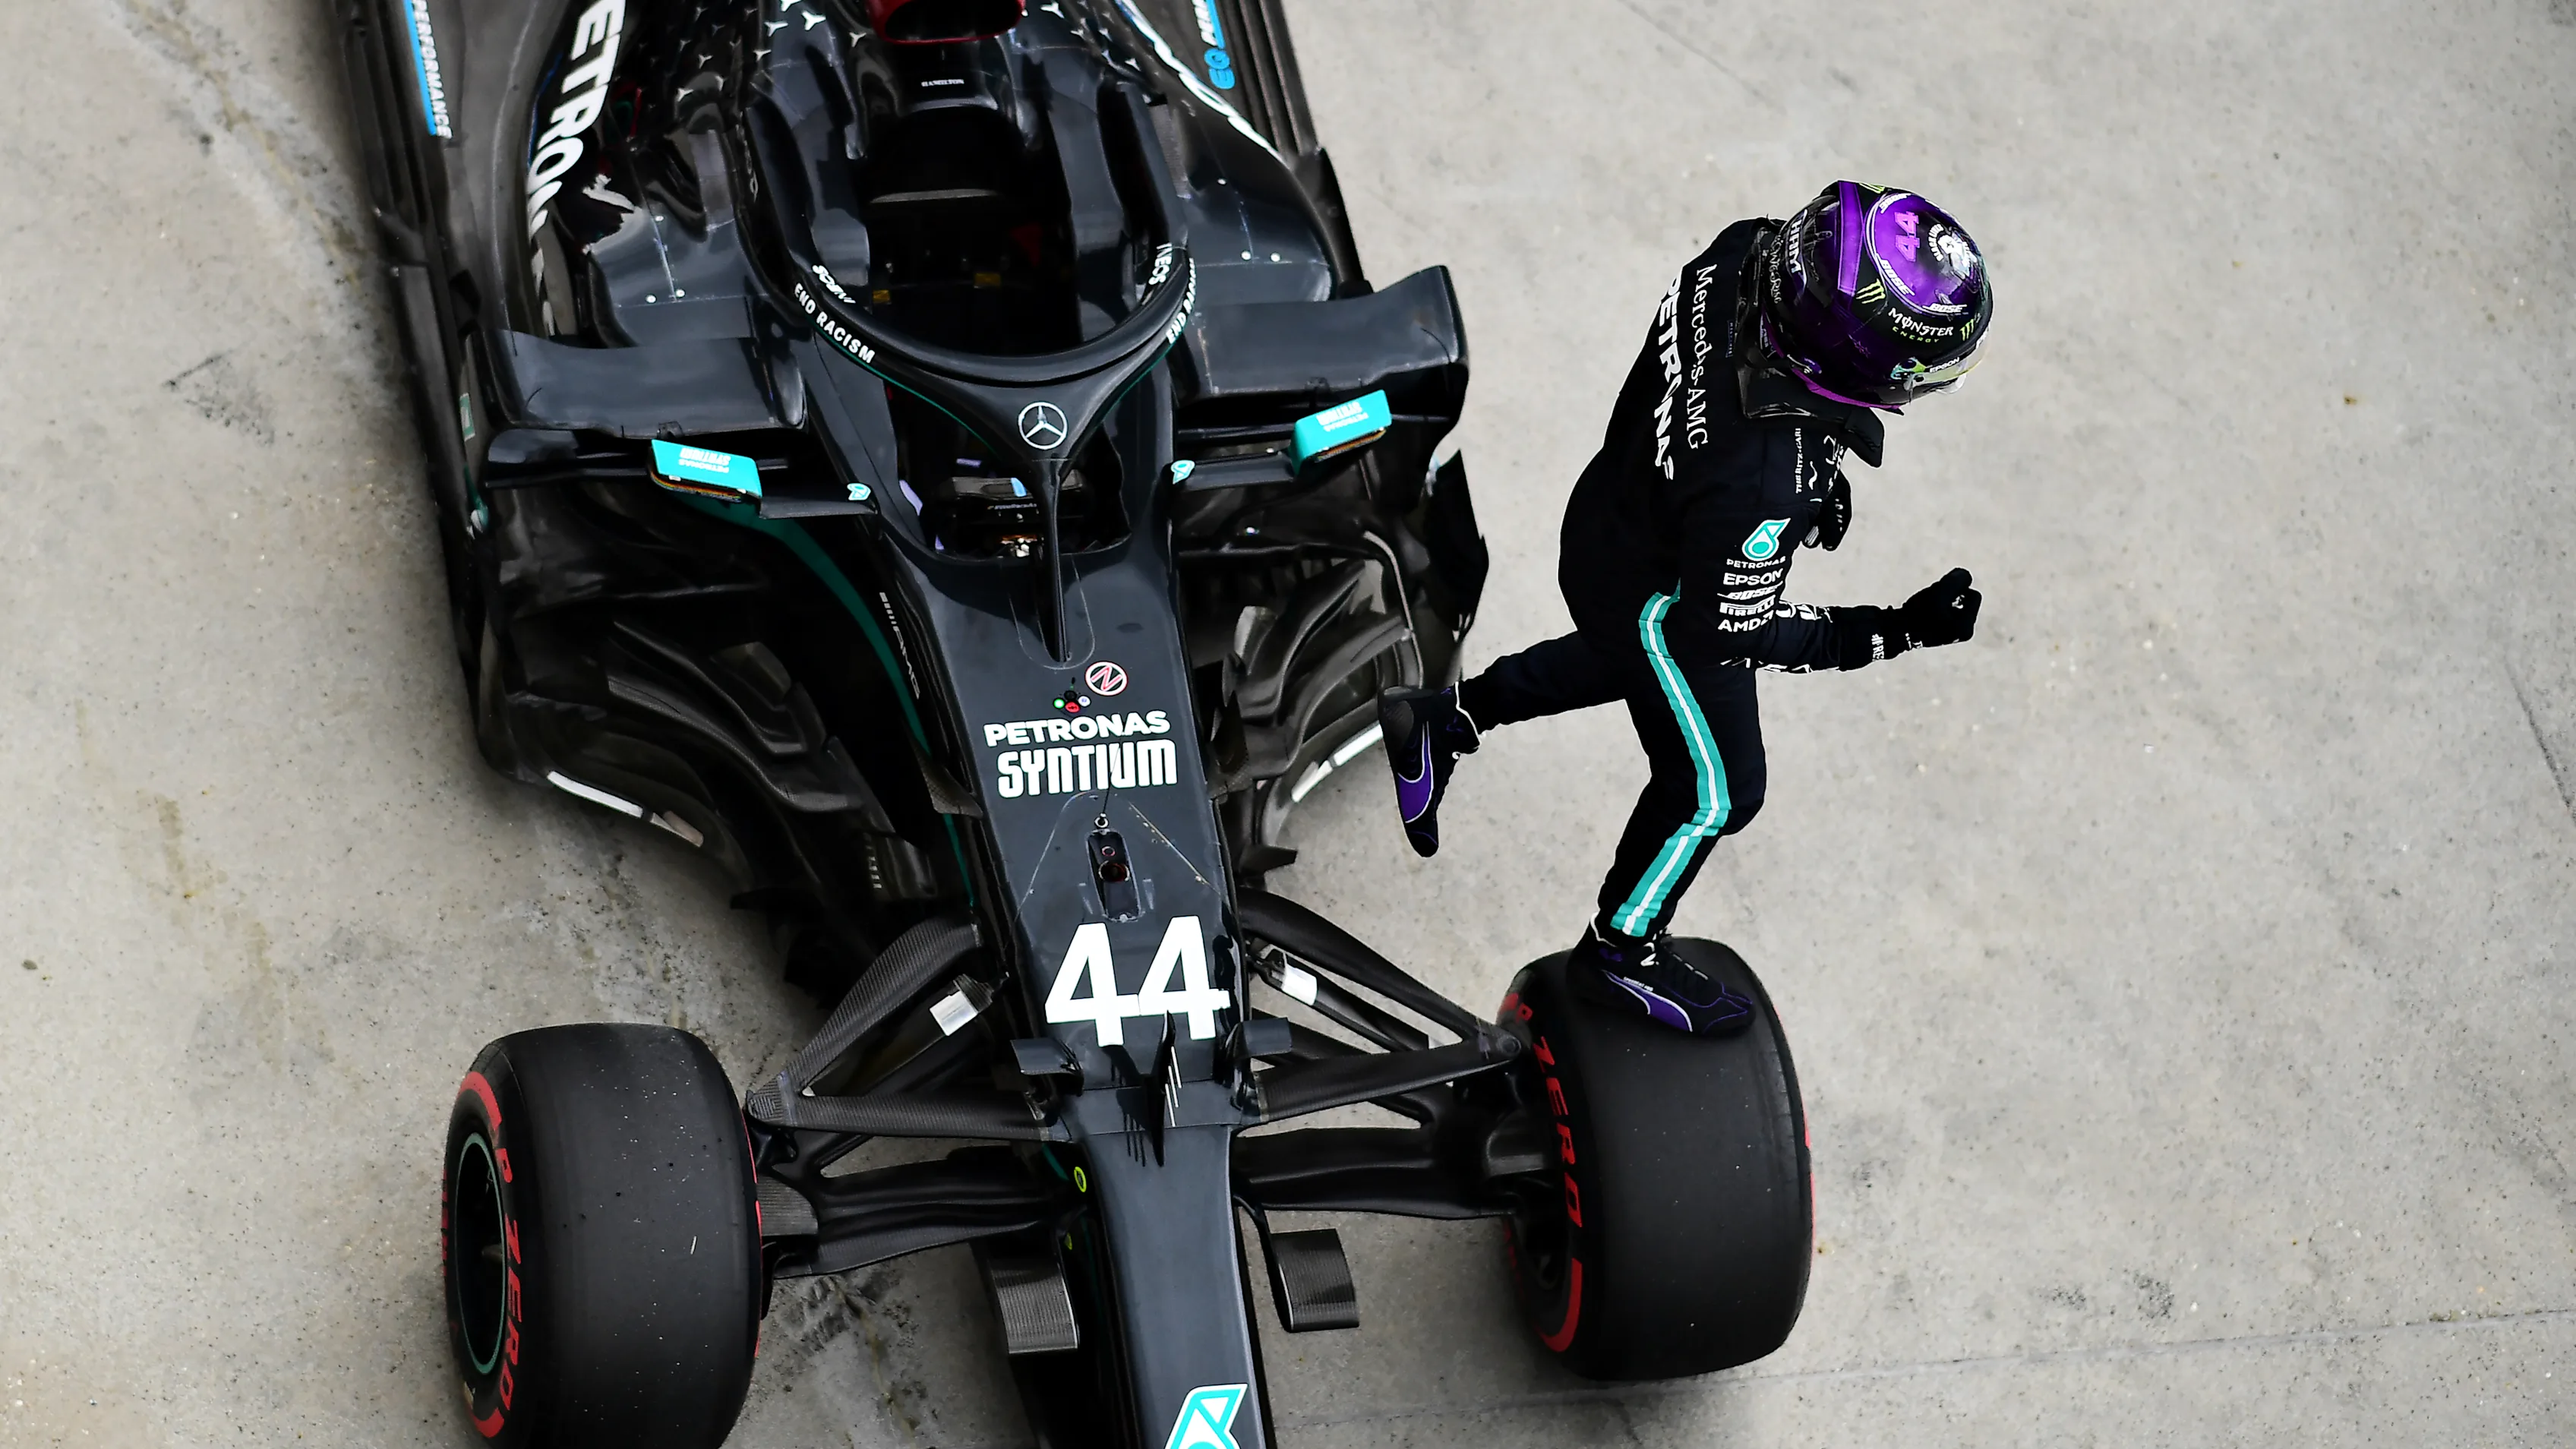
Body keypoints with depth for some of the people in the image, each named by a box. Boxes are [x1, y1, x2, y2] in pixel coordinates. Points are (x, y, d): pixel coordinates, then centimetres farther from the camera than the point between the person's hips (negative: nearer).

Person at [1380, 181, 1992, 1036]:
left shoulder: (1748, 253, -27)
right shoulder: (1756, 483, -46)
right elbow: (1731, 635, -26)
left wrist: (1815, 470, 8)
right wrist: (1899, 633, -24)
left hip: (1617, 508, 7)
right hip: (1654, 600, -7)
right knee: (1713, 789, 20)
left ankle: (1440, 720, 49)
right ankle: (1618, 955, 44)